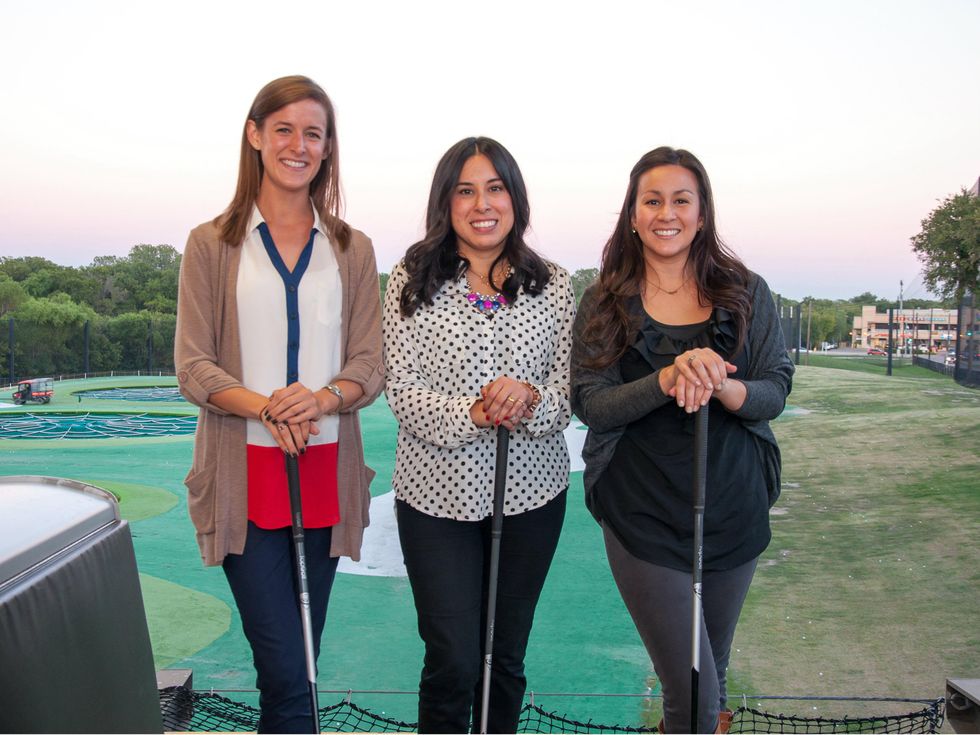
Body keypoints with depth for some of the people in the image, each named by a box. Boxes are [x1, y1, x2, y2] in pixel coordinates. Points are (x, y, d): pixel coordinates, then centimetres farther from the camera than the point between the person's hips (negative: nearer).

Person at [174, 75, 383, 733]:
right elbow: (193, 367, -1)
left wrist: (322, 398, -18)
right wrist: (266, 408, -20)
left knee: (298, 658, 13)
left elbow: (371, 365, 4)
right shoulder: (213, 244, 4)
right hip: (244, 474, -2)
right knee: (287, 669, -7)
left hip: (326, 473, 3)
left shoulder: (352, 250, 10)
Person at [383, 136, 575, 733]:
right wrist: (473, 414, -23)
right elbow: (400, 390, -8)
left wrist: (531, 399, -20)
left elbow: (569, 385, 2)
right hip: (438, 494, -2)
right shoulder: (413, 283, -2)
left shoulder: (553, 286, 3)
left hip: (531, 494, 2)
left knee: (506, 656, 16)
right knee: (453, 661, 2)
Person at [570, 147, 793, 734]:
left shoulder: (746, 292, 3)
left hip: (734, 509, 3)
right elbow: (589, 404, -8)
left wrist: (721, 387, -24)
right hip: (643, 516, -2)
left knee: (712, 668, 21)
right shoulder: (605, 302, -1)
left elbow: (776, 392, -2)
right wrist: (666, 381, -25)